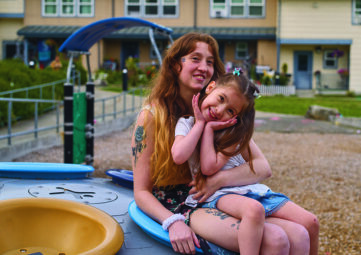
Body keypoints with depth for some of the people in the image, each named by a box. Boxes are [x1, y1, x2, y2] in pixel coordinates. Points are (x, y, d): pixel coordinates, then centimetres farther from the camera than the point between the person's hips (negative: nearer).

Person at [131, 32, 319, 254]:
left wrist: (220, 179, -18)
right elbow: (141, 192, -3)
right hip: (179, 208, -4)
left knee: (299, 236, -24)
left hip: (220, 201, 4)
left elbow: (263, 168, 1)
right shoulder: (152, 116, -1)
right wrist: (173, 223, -21)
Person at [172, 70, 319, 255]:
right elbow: (178, 156, -18)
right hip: (217, 195, -4)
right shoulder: (186, 123, 5)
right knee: (254, 209, -39)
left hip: (249, 188, 5)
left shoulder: (236, 130, 6)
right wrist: (200, 123, -6)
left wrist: (209, 128, -4)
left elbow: (210, 167, -8)